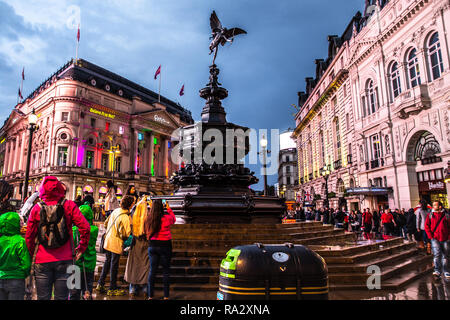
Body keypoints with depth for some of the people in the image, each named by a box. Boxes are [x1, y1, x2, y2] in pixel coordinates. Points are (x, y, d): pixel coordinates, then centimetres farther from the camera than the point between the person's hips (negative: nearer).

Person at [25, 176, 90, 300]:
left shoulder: (37, 208, -2)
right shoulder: (69, 205, -6)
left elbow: (29, 236, 2)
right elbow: (85, 228, -13)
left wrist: (32, 255, 16)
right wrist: (81, 248, 0)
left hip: (42, 261, 1)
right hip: (64, 260, -1)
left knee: (43, 297, 13)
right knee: (61, 297, 9)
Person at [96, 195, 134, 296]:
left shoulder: (115, 211, 2)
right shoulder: (125, 217, -23)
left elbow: (106, 223, 13)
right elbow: (126, 234, -24)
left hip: (108, 241, 8)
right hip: (116, 244, -8)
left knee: (107, 262, 21)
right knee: (114, 265, 5)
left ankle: (100, 284, 28)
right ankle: (112, 289, 18)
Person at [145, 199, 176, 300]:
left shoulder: (148, 219, -4)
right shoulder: (167, 218, -12)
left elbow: (147, 233, 6)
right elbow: (174, 219, 11)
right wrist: (168, 208, 18)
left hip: (152, 245, 3)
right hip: (165, 245, -3)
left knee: (152, 270, 11)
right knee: (166, 270, 8)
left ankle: (150, 295, 17)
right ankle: (166, 296, 13)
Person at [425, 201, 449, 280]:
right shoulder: (430, 215, 5)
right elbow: (427, 227, 5)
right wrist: (431, 237, -3)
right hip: (435, 238, -1)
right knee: (437, 254, -15)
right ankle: (437, 271, -15)